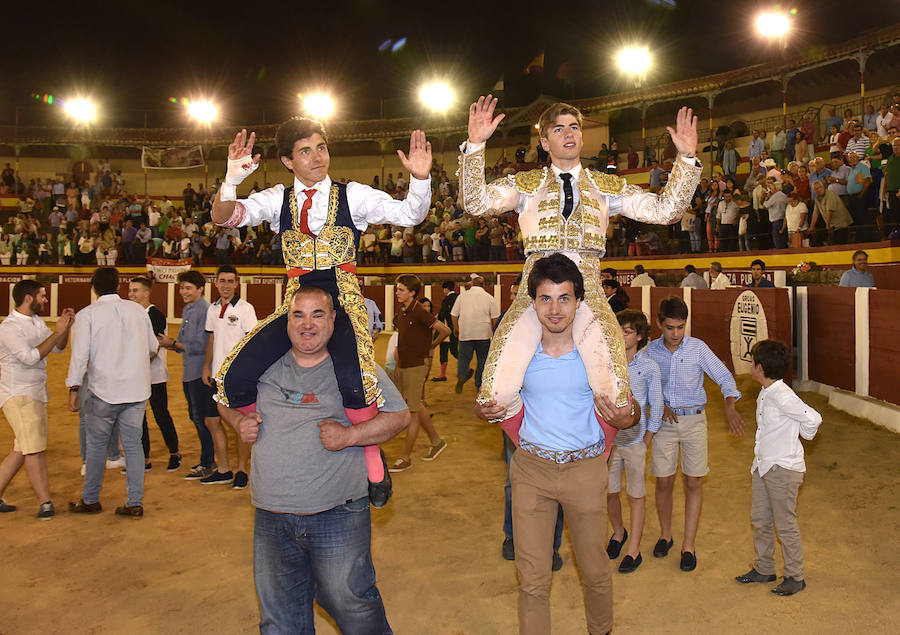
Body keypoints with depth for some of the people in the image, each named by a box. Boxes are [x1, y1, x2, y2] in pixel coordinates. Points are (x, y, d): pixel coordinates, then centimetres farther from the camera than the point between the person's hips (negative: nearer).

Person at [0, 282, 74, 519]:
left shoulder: (36, 322, 11)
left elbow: (58, 348, 14)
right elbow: (30, 357, -25)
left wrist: (65, 326, -3)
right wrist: (56, 332, -21)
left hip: (36, 394, 9)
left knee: (23, 450, 13)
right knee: (35, 449, -8)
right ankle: (45, 503, -4)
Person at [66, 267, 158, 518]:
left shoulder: (86, 314, -6)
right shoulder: (138, 310, 4)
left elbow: (80, 354, -10)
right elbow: (153, 348, 13)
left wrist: (74, 389, -2)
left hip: (104, 390, -3)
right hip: (137, 389, 3)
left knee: (96, 444, 12)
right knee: (133, 445, 7)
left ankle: (90, 500, 24)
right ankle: (135, 503, 9)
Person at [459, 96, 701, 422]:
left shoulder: (607, 186, 20)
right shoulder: (526, 184, 17)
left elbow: (664, 210, 13)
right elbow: (476, 203, 2)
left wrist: (686, 159, 2)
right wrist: (475, 146, -8)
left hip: (587, 288, 1)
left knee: (615, 395, -20)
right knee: (496, 395, -17)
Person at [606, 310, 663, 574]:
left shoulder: (649, 367, -6)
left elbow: (656, 406, 1)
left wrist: (646, 441, 0)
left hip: (635, 439, -2)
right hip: (608, 438, 2)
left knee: (635, 496, 7)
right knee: (609, 492, 12)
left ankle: (634, 549, 20)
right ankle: (618, 532, 38)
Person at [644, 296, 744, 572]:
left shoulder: (698, 348, -5)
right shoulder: (651, 350, -1)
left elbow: (724, 377, -5)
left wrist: (730, 407, -21)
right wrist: (661, 406, -11)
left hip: (694, 420, -1)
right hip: (664, 421, 1)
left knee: (693, 482, 0)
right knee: (663, 482, 5)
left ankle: (688, 545, 11)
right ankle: (665, 535, 27)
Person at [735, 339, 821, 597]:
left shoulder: (782, 396, -24)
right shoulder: (765, 393, 6)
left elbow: (813, 419, -25)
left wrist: (804, 436, -6)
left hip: (783, 469, -9)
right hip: (763, 466, 9)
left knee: (785, 524, 4)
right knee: (759, 519, 17)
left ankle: (795, 577, 20)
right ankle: (763, 568, 32)